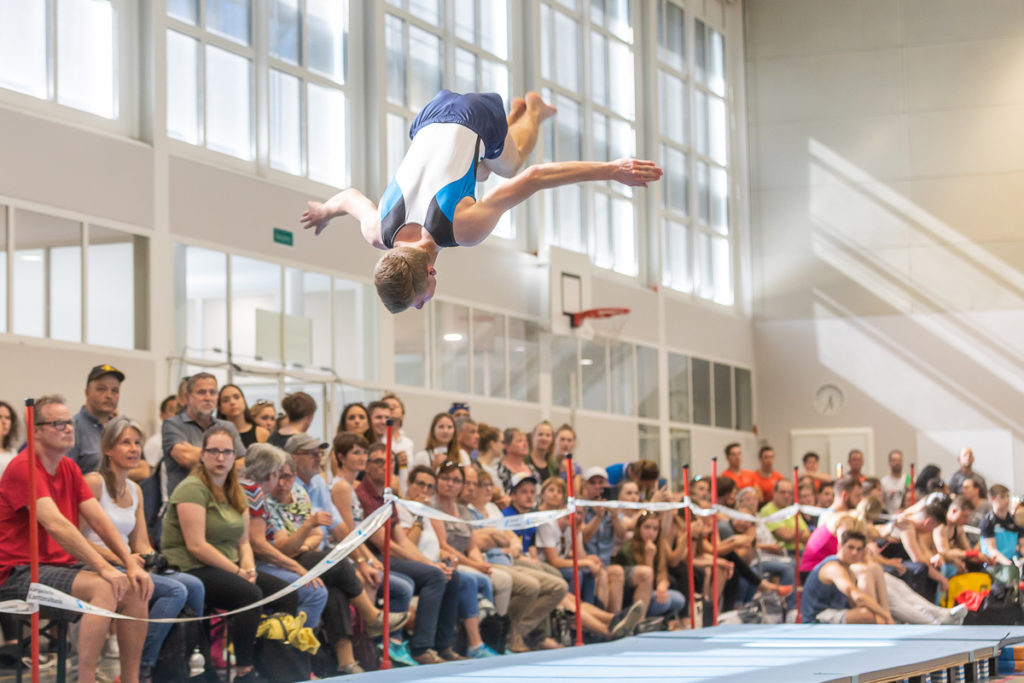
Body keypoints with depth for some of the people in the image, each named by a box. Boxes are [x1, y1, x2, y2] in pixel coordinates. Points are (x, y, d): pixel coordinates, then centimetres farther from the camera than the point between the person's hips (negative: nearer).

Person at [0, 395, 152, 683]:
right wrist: (104, 568, -31)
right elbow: (55, 524, -25)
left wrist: (131, 564, -7)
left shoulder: (69, 468, 13)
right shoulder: (24, 468, -14)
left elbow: (99, 520, 7)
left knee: (135, 589, -7)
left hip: (61, 565, 9)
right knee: (105, 589, -28)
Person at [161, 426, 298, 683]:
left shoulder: (236, 493, 16)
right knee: (250, 594, -32)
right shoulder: (192, 488, -11)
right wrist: (238, 572, -17)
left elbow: (244, 542, 15)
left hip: (227, 568, 8)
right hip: (191, 570, -8)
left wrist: (249, 567, -7)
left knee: (287, 595, -8)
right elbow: (196, 546, -18)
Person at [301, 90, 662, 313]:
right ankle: (517, 109, 55)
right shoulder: (377, 233, -29)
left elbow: (534, 178, -38)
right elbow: (349, 197, -5)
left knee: (510, 165, 31)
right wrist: (322, 212, 18)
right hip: (431, 118, 3)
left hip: (475, 117, -3)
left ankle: (533, 108, 55)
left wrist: (612, 170, -35)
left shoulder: (465, 228, -41)